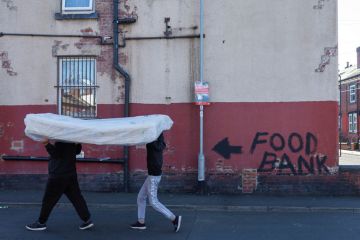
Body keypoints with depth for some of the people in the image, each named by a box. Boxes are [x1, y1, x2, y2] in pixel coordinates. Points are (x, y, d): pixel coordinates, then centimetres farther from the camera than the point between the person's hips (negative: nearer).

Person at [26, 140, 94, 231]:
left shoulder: (61, 141, -18)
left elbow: (56, 154, -22)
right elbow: (77, 151, 16)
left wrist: (47, 144, -31)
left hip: (58, 176, -8)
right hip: (71, 174, 8)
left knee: (49, 199, 6)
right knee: (76, 197, 9)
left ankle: (41, 222, 18)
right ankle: (87, 219, 8)